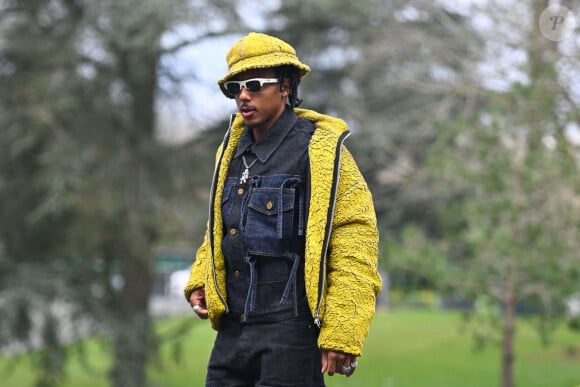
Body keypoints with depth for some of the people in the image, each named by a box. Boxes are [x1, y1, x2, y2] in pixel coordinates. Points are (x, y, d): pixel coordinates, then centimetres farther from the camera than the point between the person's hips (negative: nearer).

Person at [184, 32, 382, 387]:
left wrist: (341, 336, -18)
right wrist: (200, 281, 11)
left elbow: (356, 242, -13)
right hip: (233, 329, 7)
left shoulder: (321, 151, -8)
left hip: (292, 332, -7)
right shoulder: (233, 150, 14)